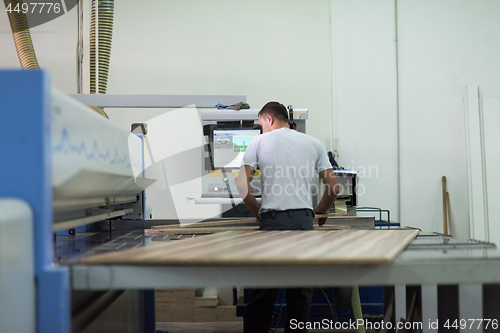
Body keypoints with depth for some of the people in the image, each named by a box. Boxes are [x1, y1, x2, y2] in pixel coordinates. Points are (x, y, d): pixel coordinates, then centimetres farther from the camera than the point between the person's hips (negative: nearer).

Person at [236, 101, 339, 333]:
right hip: (303, 220, 2)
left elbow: (243, 185, -1)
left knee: (262, 291, 5)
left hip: (271, 220, -2)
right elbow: (333, 187, 10)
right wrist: (321, 210, 28)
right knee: (301, 291, 9)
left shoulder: (259, 142, 7)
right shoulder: (313, 144, 13)